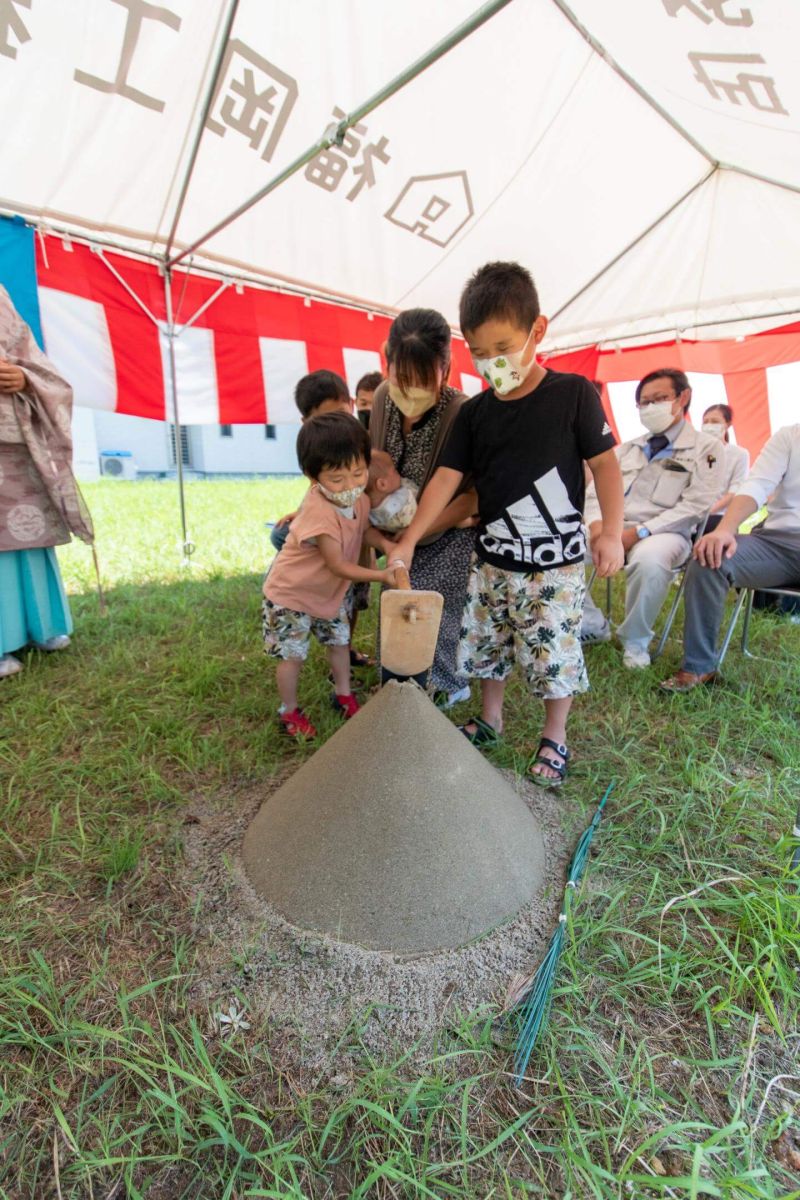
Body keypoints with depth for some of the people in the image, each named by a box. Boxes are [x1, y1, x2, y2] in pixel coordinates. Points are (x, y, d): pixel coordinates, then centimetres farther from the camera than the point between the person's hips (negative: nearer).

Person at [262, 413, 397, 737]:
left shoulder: (359, 500, -12)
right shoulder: (319, 513, -36)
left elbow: (363, 528, 8)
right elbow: (338, 565, -30)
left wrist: (387, 545, -13)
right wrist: (381, 576, -33)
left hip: (330, 591, 7)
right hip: (291, 593, -7)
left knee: (340, 641, 17)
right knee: (293, 654, 3)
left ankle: (343, 695, 39)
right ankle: (289, 711, 26)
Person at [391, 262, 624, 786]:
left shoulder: (573, 393, -7)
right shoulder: (475, 412, 4)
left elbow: (604, 462, -4)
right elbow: (447, 478, 0)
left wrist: (611, 531, -12)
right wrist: (409, 540, -7)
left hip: (555, 561, -4)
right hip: (493, 558, 5)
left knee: (554, 651, 5)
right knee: (486, 644, 14)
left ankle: (554, 738, 27)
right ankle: (491, 720, 36)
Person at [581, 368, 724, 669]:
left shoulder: (707, 447, 5)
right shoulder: (627, 448, 21)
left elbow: (695, 506, -7)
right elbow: (595, 491, 13)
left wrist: (639, 532, -18)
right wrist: (596, 525, -10)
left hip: (663, 533, -5)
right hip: (610, 529, 5)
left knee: (649, 560, -40)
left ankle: (635, 641, -13)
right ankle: (591, 625, 0)